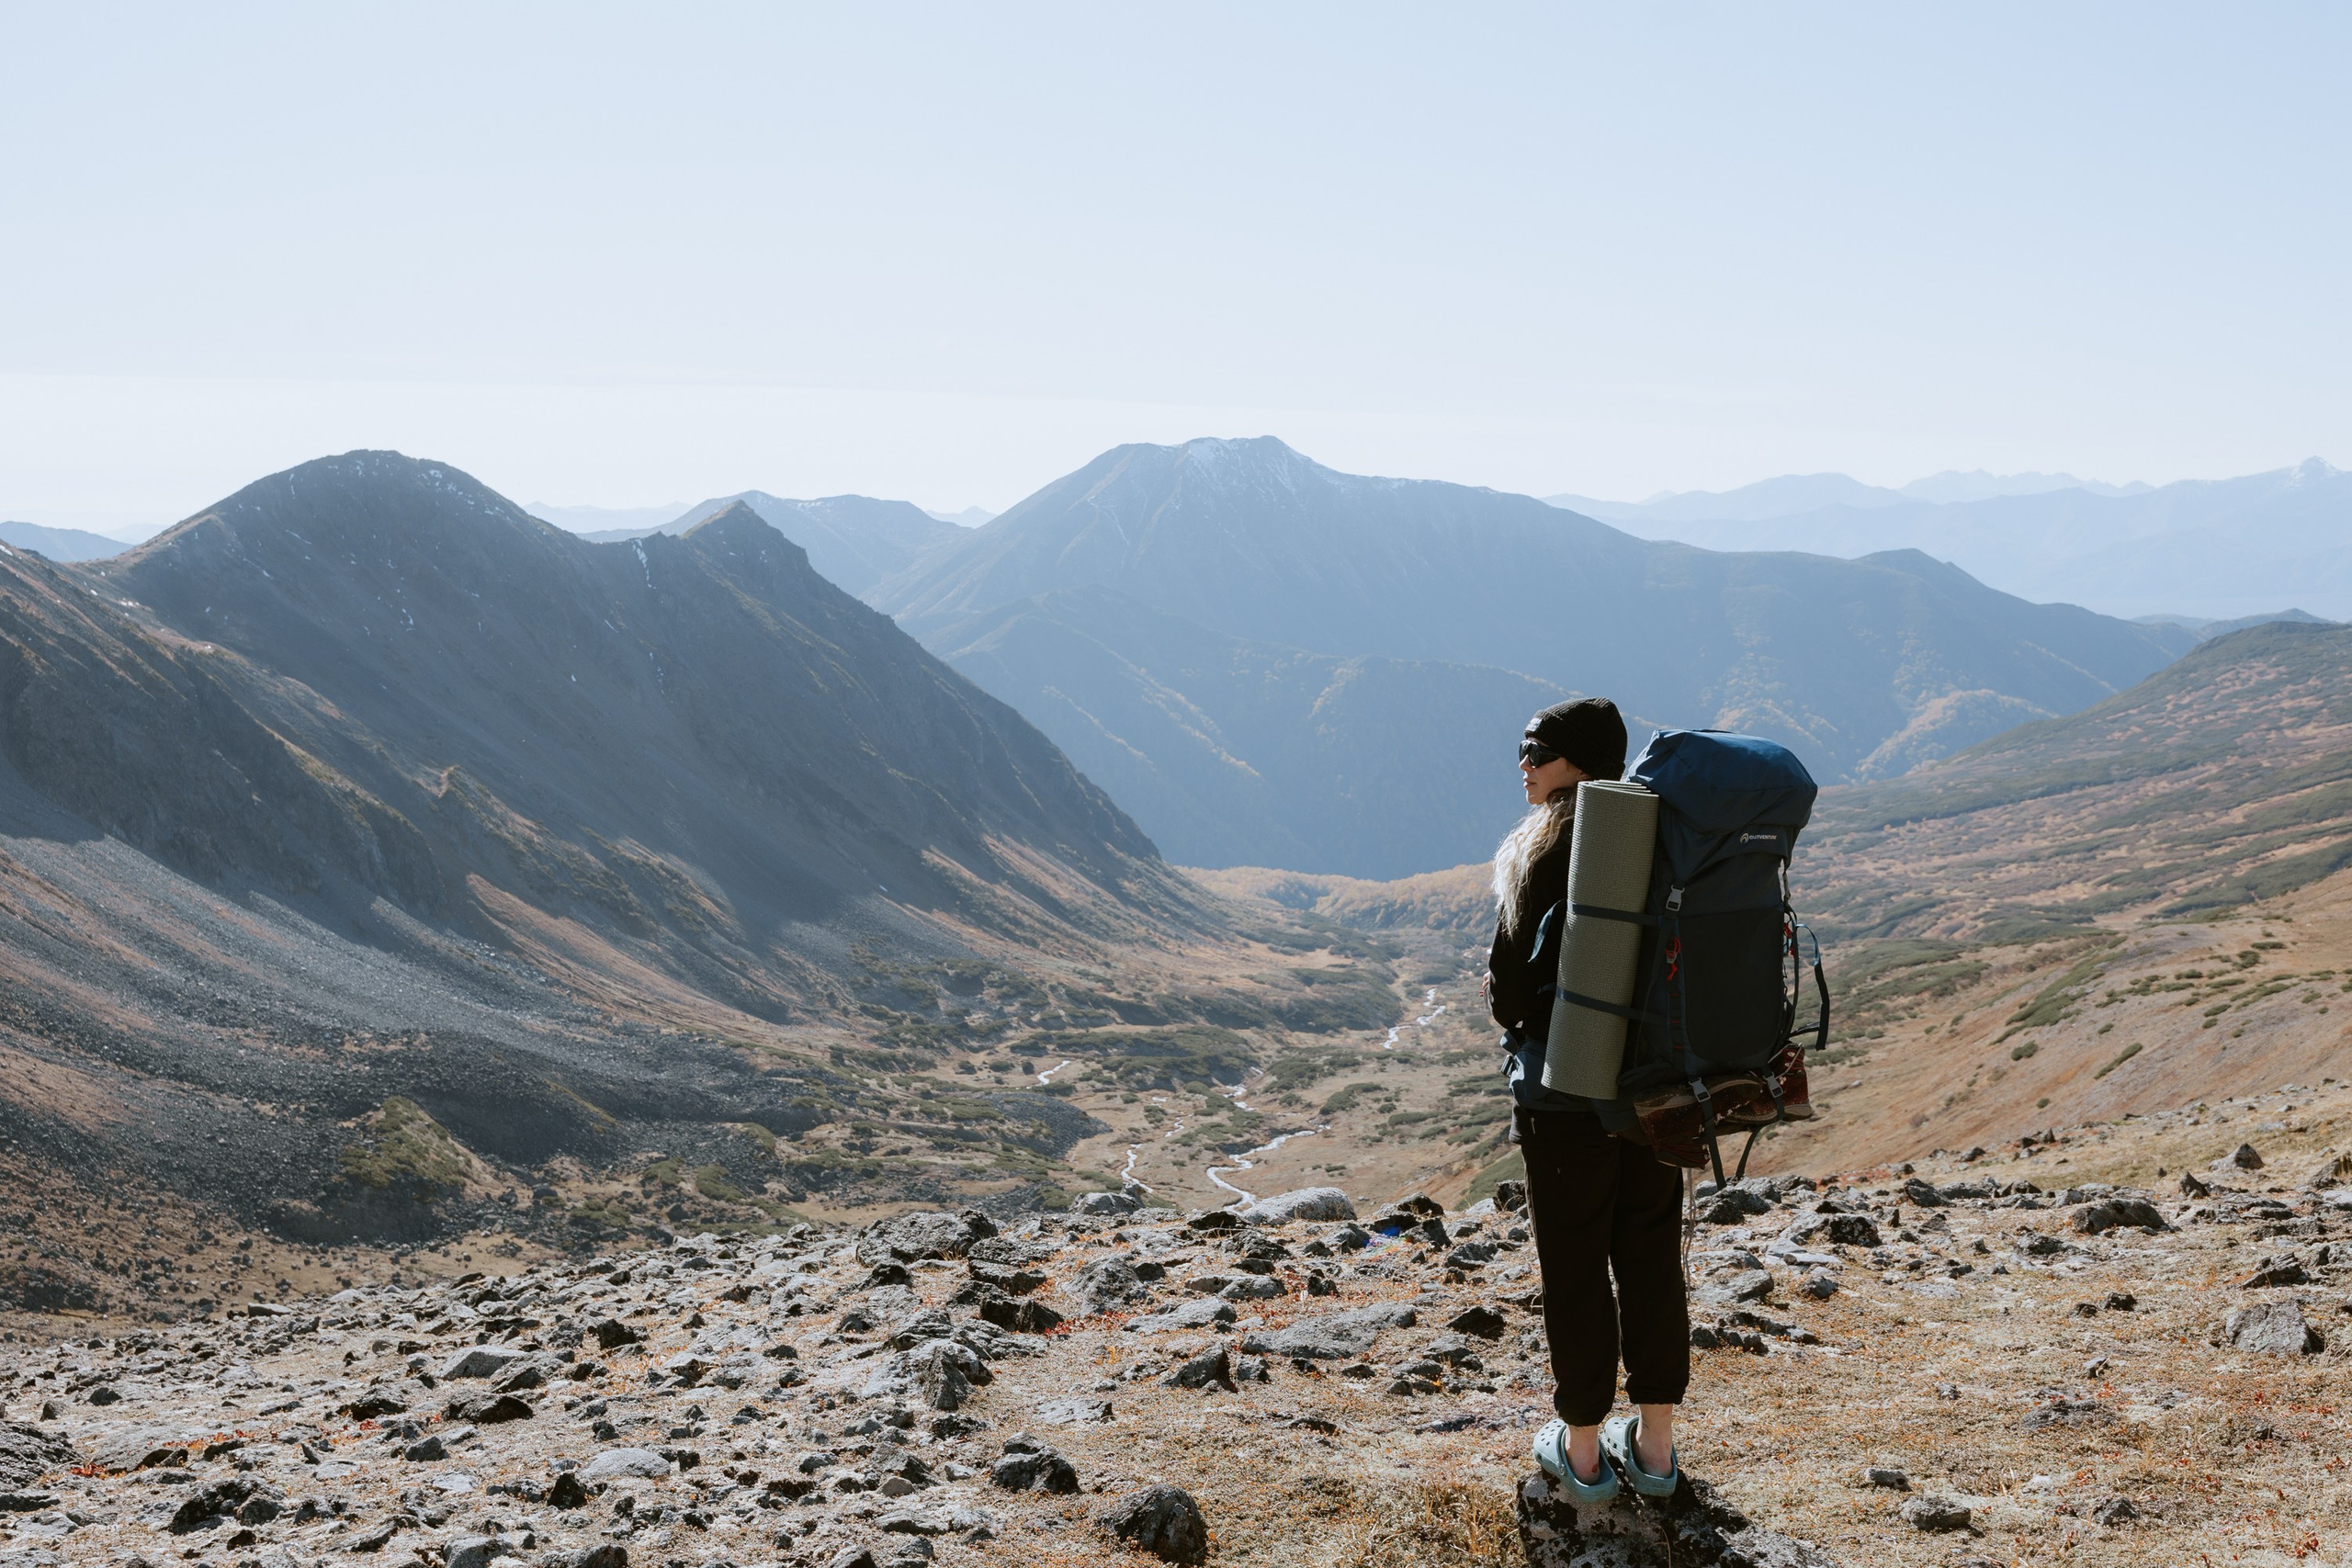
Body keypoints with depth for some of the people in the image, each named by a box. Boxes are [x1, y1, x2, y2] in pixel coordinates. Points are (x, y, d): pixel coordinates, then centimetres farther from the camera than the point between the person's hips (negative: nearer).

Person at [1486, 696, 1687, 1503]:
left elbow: (1509, 983, -12)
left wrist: (1518, 1022, 9)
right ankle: (1654, 1444, 24)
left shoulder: (1549, 852, -14)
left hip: (1565, 1095, -5)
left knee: (1573, 1269, 8)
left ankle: (1582, 1450, 18)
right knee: (1653, 1260, 14)